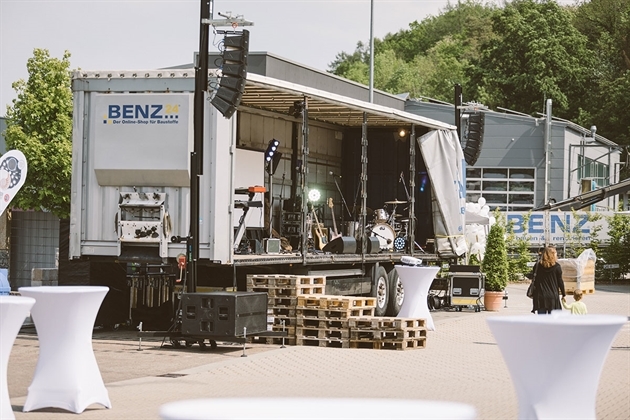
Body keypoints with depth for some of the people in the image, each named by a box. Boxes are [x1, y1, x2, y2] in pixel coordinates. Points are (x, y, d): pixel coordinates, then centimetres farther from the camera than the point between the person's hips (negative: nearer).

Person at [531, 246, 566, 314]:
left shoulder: (537, 266, 2)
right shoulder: (557, 267, -5)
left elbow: (534, 281, 5)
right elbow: (560, 281, 0)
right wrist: (563, 294, 13)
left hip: (540, 297, 2)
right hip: (553, 296, -2)